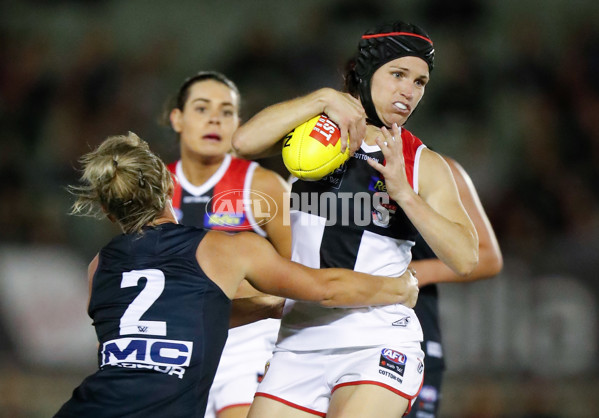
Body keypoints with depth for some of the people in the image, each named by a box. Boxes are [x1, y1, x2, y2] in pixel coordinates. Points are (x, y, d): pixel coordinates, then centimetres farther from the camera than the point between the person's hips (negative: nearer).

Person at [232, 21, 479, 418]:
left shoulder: (425, 165, 2)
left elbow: (465, 259, -9)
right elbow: (245, 141, -15)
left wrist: (403, 192, -19)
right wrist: (324, 99, -17)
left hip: (379, 344, -2)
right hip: (301, 340, 2)